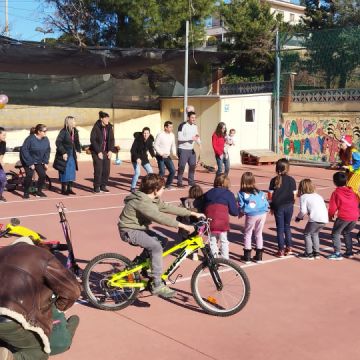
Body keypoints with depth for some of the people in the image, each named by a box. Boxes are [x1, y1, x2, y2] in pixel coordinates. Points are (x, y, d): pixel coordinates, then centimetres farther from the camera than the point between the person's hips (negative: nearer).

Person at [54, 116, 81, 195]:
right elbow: (58, 142, -19)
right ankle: (63, 189, 7)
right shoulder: (63, 131, -15)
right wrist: (63, 152, -21)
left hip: (72, 155, 7)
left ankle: (69, 189, 18)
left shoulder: (75, 131, 6)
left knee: (72, 172, 9)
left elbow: (76, 142, 17)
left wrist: (78, 149, 4)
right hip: (65, 155, -7)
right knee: (65, 172, -2)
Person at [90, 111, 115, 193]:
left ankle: (103, 186, 15)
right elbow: (92, 140, -10)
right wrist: (98, 152, -13)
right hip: (97, 152, -5)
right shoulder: (96, 127, -9)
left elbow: (112, 139, 10)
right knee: (98, 170, -6)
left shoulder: (109, 127, 5)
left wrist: (111, 150, -2)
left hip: (106, 152, 5)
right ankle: (96, 187, 5)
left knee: (106, 170, 2)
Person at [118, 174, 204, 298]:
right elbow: (161, 218, -34)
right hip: (130, 231, -10)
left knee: (162, 240, 7)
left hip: (139, 228, 10)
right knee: (156, 247, -25)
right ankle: (157, 285, -19)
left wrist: (193, 213, 5)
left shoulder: (153, 199, 5)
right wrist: (183, 226, -35)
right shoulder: (142, 202, -26)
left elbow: (169, 208, 7)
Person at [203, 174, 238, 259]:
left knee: (212, 241, 14)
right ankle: (225, 259, 13)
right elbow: (234, 212, 1)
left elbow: (202, 208, 17)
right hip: (222, 222, -3)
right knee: (224, 240, 11)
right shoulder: (228, 194, 6)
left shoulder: (208, 193, 20)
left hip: (210, 221, 3)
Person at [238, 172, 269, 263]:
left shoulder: (241, 193, 2)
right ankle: (259, 256, 21)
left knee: (247, 234, 13)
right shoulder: (259, 192, 11)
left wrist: (241, 213, 20)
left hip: (251, 215, -3)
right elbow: (266, 202, 8)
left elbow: (241, 206, 2)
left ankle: (247, 257, 14)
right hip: (262, 214, 3)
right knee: (259, 234, 17)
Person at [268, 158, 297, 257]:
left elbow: (271, 195, -3)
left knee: (280, 228, 5)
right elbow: (294, 194, -4)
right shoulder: (291, 180, -4)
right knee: (287, 226, 17)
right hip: (289, 206, 1)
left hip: (278, 206, -1)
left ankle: (281, 250, 5)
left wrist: (271, 206, 7)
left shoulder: (274, 180, -4)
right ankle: (289, 248, 21)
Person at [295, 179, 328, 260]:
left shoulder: (303, 197, 4)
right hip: (325, 219, 7)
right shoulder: (318, 196, 25)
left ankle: (309, 254, 11)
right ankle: (316, 252, 28)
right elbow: (324, 207, 20)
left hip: (315, 219, -7)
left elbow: (303, 211, -5)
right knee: (315, 233, 26)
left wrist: (298, 217, 14)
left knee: (307, 234, 11)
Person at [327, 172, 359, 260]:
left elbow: (333, 206, -2)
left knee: (335, 233, 6)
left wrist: (330, 215, 15)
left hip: (343, 217, -6)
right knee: (346, 232, 27)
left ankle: (337, 253, -3)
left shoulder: (336, 192, -3)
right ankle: (349, 252, 27)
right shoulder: (351, 191, 14)